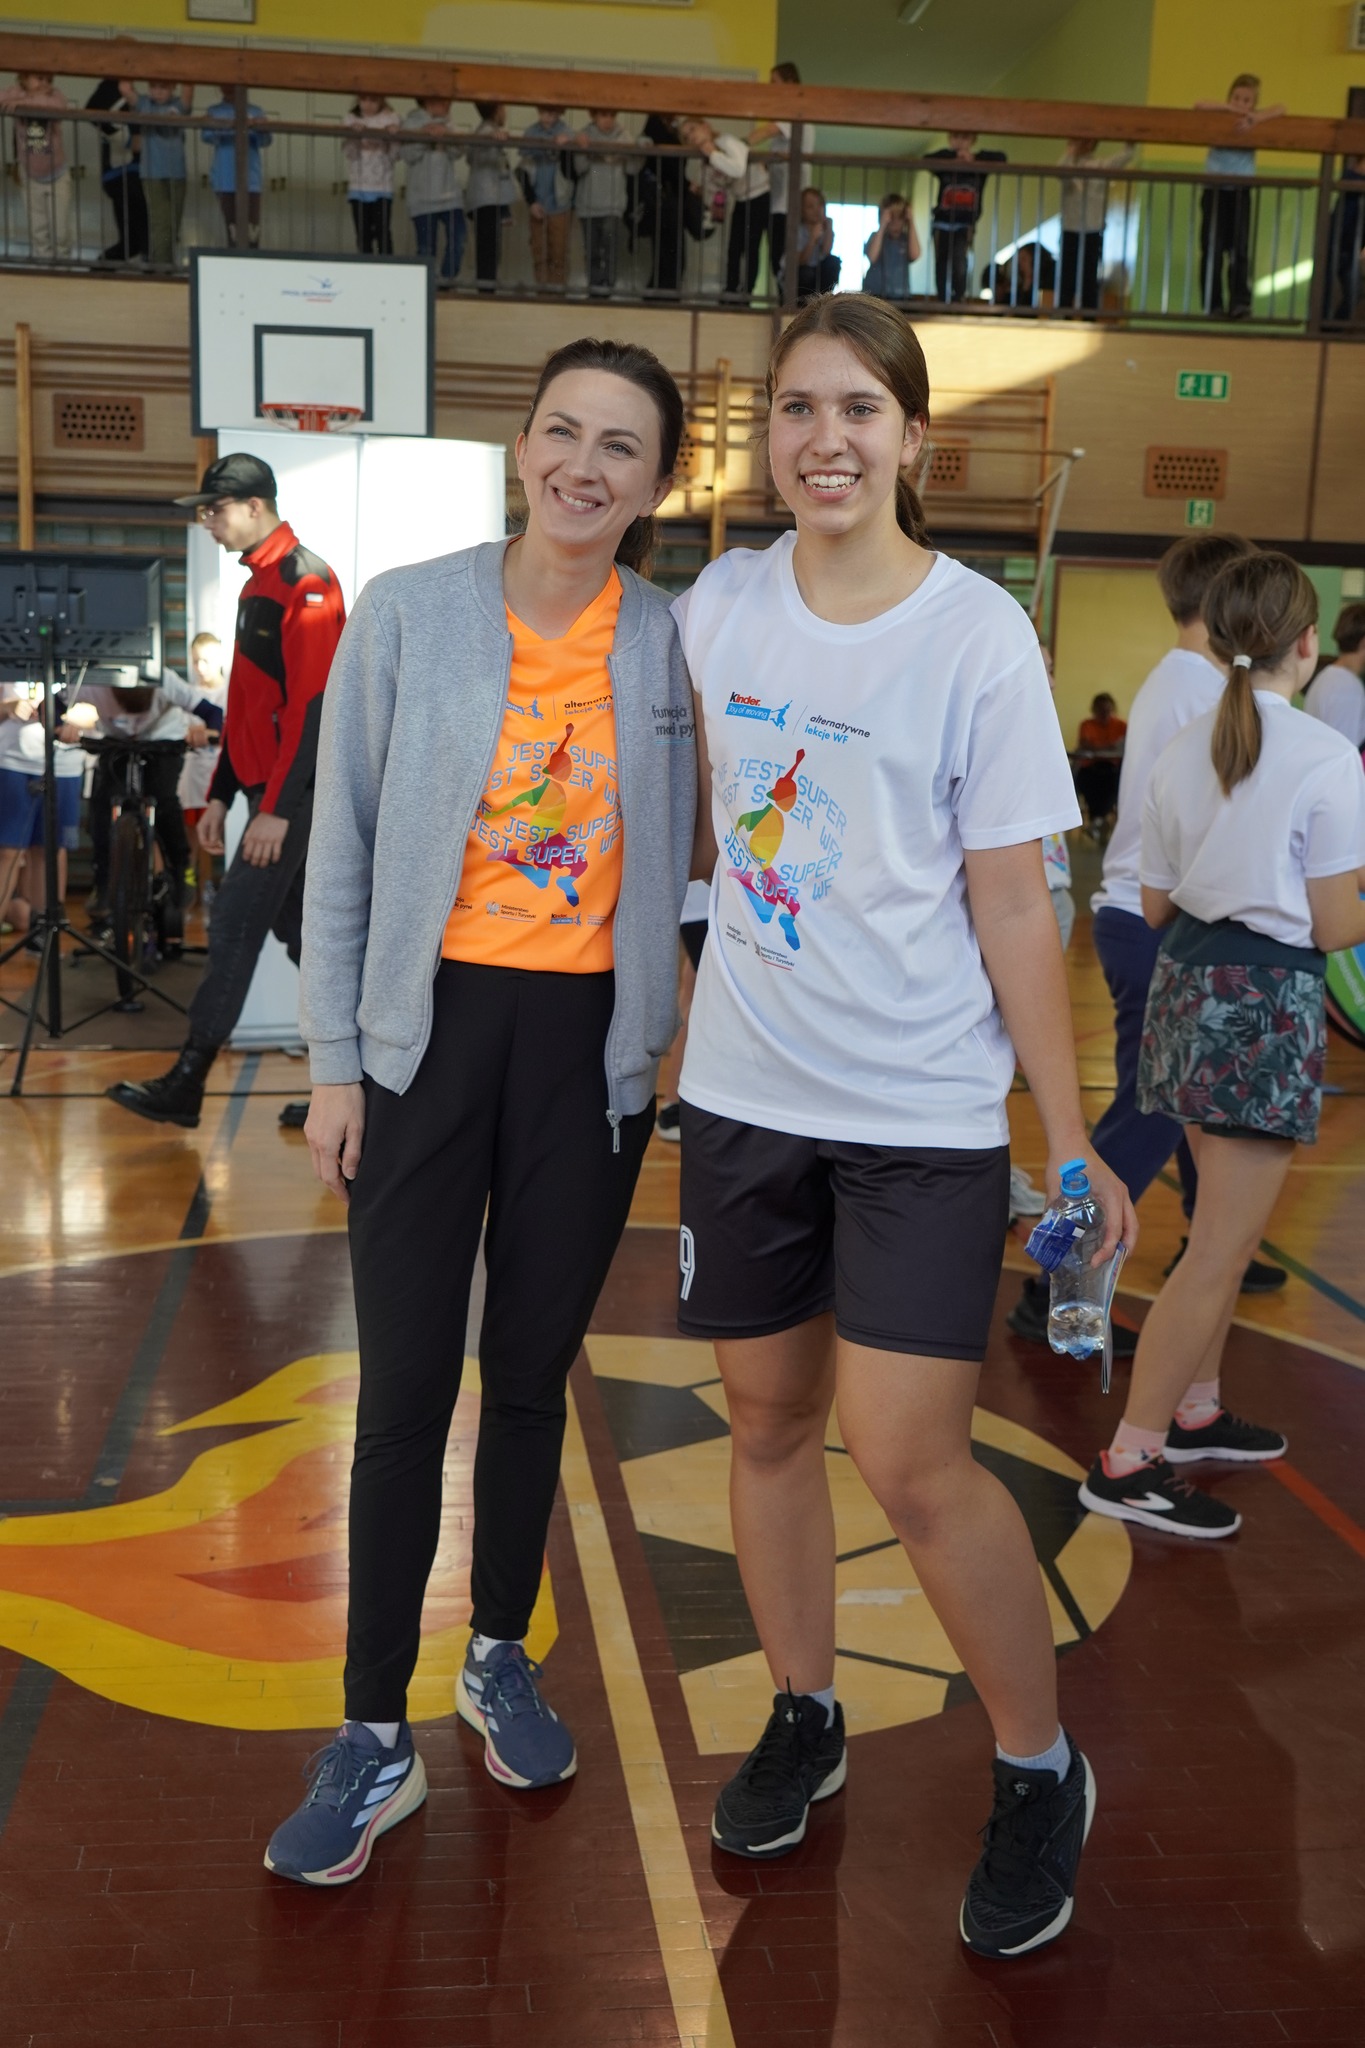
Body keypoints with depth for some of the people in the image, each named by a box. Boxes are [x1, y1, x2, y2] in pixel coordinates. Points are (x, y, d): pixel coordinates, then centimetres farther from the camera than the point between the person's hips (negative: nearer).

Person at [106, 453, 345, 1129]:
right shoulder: (257, 585, 18)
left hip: (294, 794, -10)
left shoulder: (304, 581, -13)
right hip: (270, 791, 10)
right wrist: (221, 795, 19)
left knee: (235, 925, -8)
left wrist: (278, 810, -22)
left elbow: (314, 705, -20)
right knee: (295, 926, 11)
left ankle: (186, 1086, -3)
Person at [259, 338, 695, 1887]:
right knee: (405, 1392, 1)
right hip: (428, 1028, -1)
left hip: (592, 1042, 1)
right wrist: (333, 1061, -2)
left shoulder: (675, 644, 0)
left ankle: (500, 1657, 35)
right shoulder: (408, 614, -3)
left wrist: (682, 1040, 0)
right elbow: (343, 850, 0)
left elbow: (675, 860, 6)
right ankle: (374, 1740, 16)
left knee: (531, 1374, 13)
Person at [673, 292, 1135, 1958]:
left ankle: (1041, 1773, 19)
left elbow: (1011, 909, -7)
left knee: (911, 1460, -7)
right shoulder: (716, 607, 3)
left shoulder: (979, 637, -9)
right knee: (768, 1417, 13)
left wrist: (1072, 1144, -7)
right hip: (742, 1089, 4)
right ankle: (803, 1718, 36)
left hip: (922, 1112, -4)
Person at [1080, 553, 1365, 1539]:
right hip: (1269, 1002, -7)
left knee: (1227, 1226, 22)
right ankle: (1127, 1465, 3)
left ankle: (1194, 1409, 34)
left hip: (1186, 982, 7)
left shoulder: (1181, 753, 5)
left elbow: (1156, 907, 10)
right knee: (1221, 1247, -1)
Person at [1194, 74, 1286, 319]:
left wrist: (1254, 118, -19)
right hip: (1214, 190, 0)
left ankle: (1240, 301, -14)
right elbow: (1198, 105, -11)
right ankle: (1212, 304, 3)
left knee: (1240, 250, -9)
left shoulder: (1256, 121, 6)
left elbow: (1282, 110, -6)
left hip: (1241, 191, 0)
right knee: (1212, 249, -2)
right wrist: (1229, 108, -16)